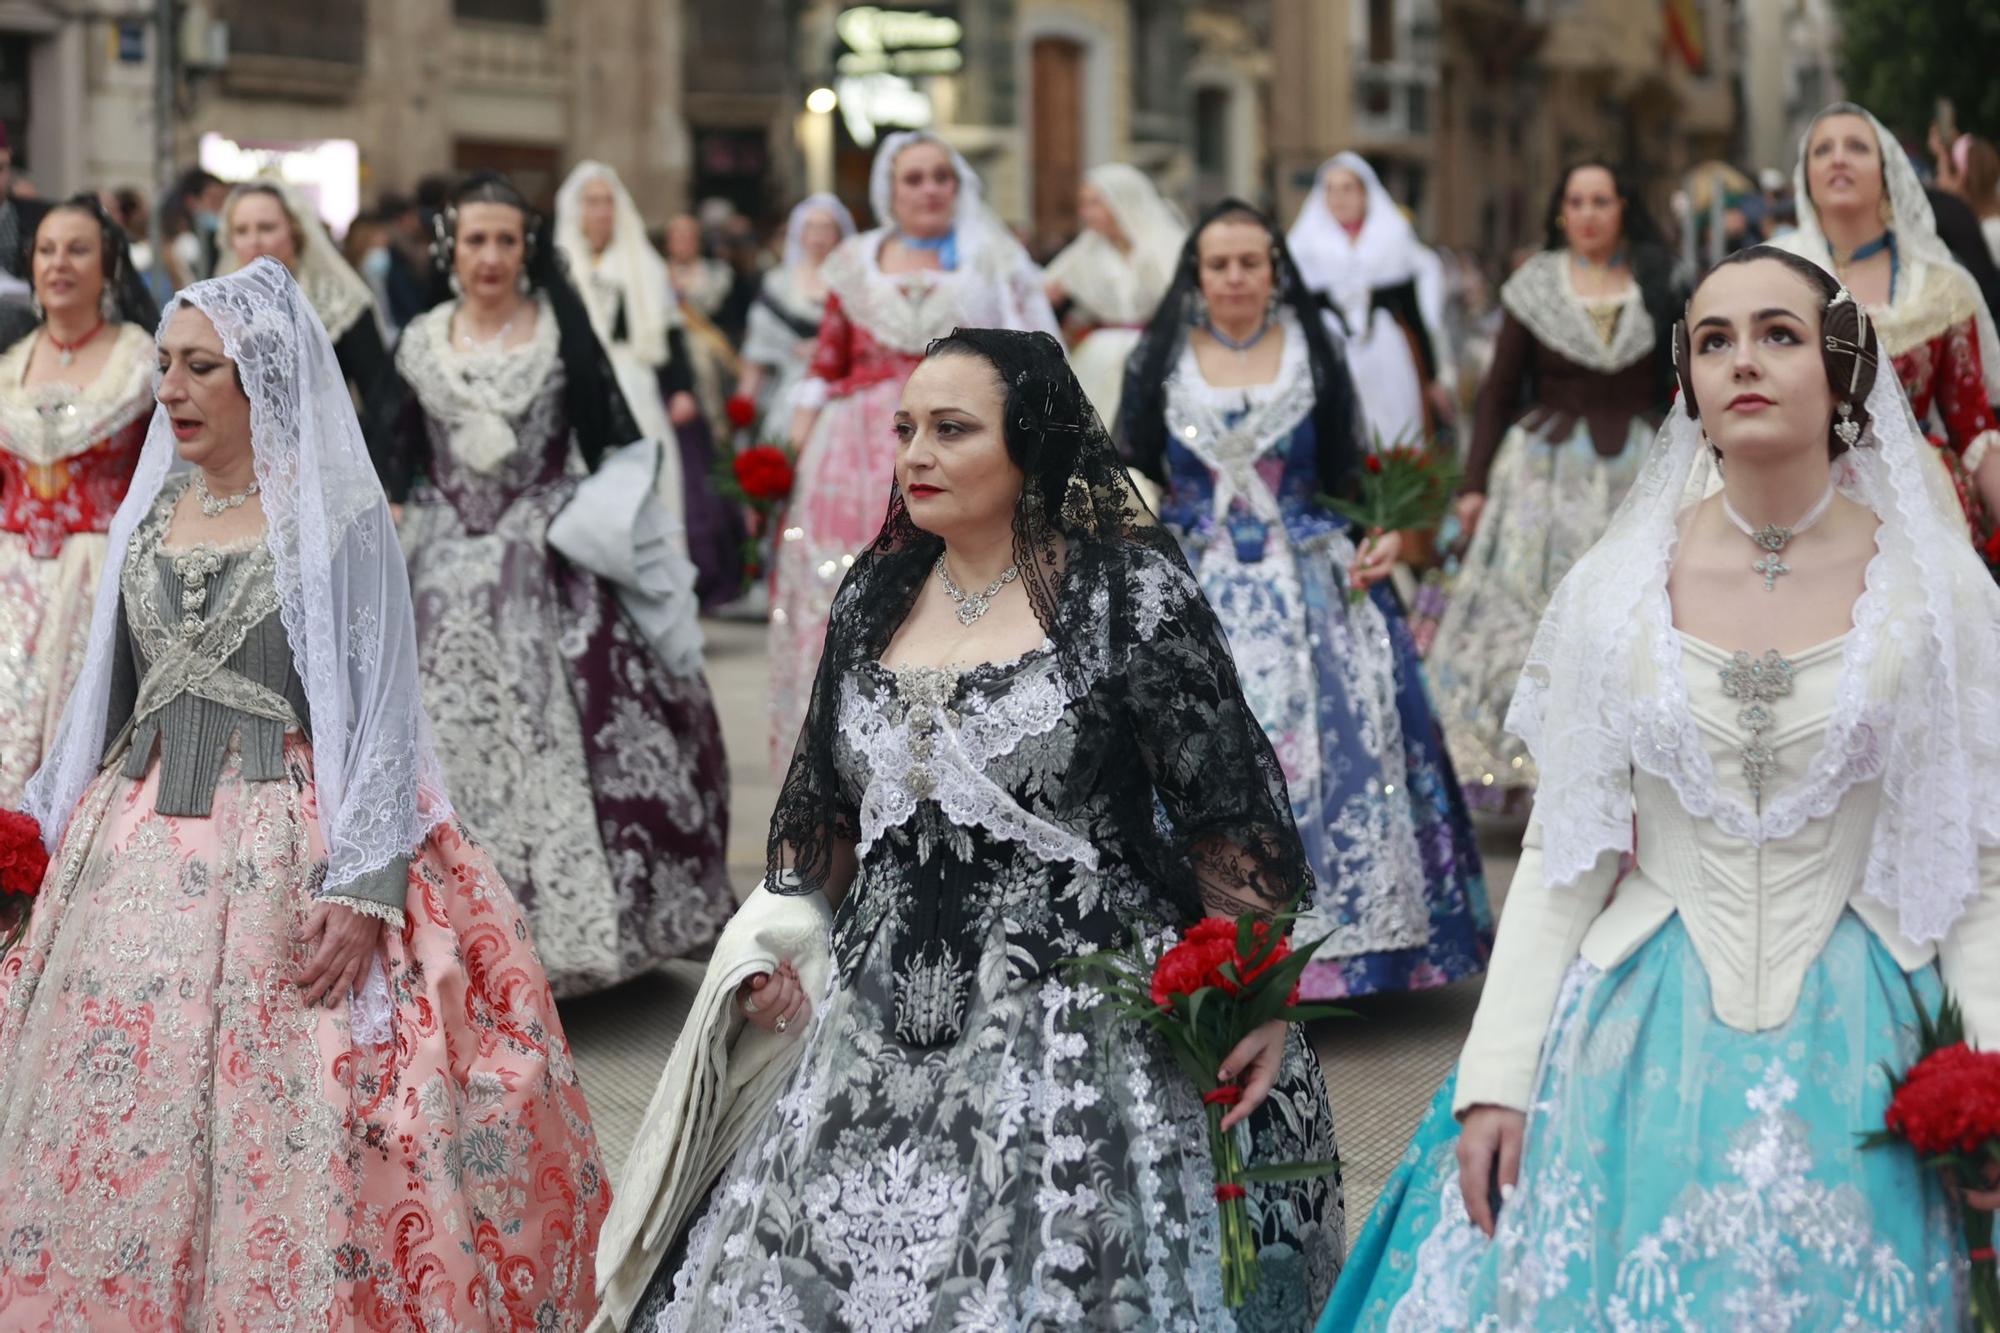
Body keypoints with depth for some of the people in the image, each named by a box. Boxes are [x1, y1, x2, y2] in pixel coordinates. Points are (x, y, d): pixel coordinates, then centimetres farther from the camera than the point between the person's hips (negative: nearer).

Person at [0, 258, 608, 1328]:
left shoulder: (339, 520, -4)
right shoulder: (148, 514, 12)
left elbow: (380, 714, -8)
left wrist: (361, 887, -16)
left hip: (284, 855, -5)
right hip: (137, 849, 5)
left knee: (281, 1138, -6)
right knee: (121, 1131, 5)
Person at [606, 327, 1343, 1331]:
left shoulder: (1129, 592, -8)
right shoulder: (876, 597, 10)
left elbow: (1227, 810, -8)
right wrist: (783, 949, 11)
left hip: (1077, 1015, -6)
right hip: (886, 1017, 6)